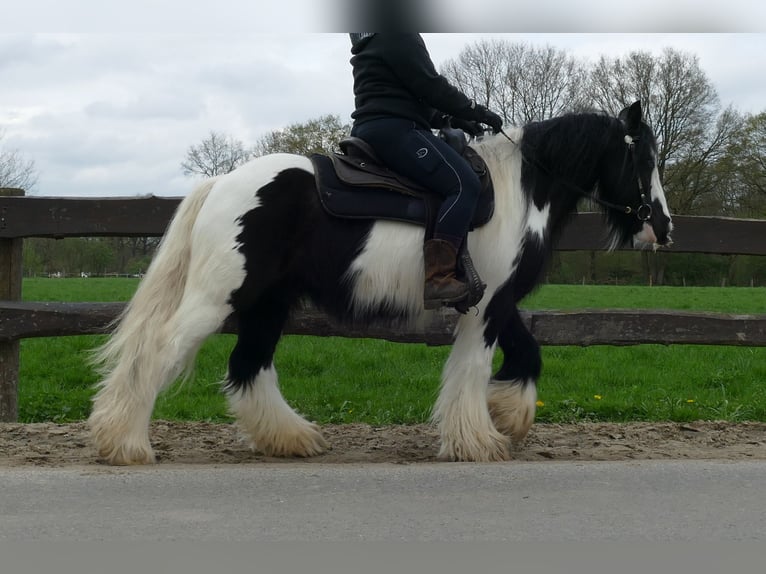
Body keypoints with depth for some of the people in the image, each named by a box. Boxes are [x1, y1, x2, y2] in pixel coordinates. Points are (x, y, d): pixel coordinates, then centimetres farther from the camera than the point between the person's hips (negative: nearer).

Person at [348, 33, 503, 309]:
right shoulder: (400, 37, -6)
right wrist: (478, 111, -2)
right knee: (465, 185, -20)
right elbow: (430, 87, -12)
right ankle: (436, 278, -31)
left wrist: (448, 118, 17)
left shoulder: (371, 45, 26)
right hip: (395, 130, -11)